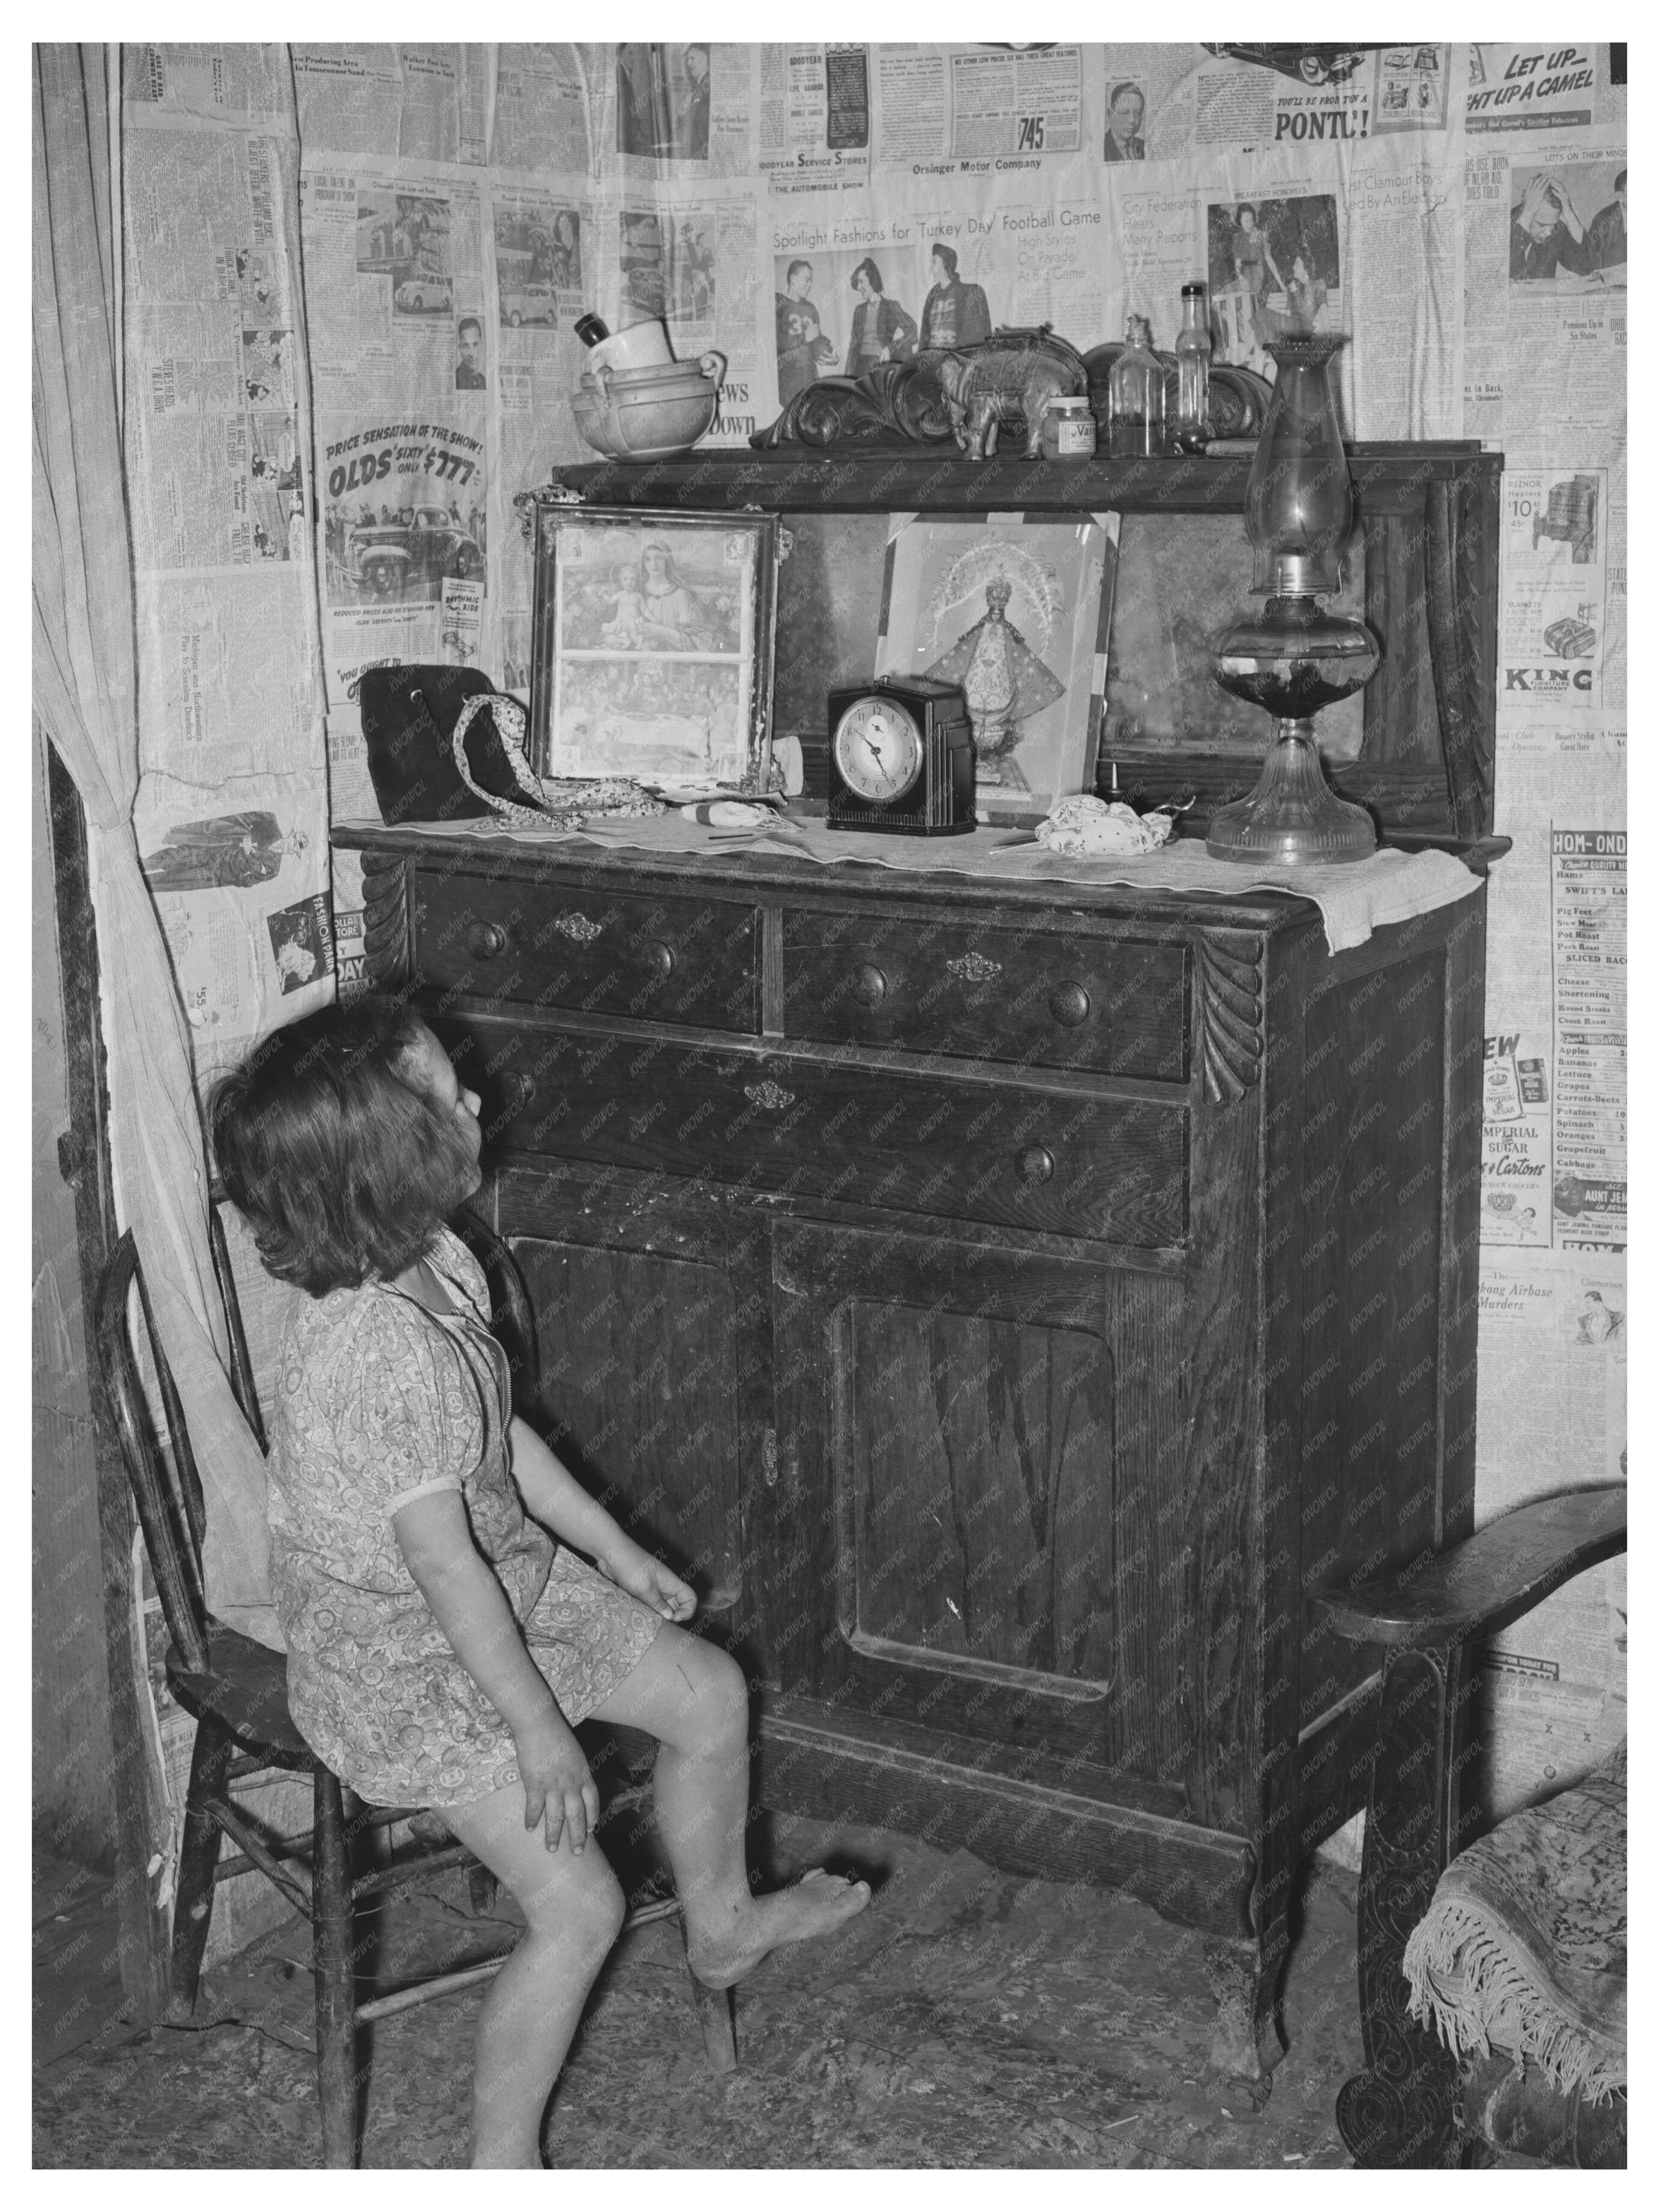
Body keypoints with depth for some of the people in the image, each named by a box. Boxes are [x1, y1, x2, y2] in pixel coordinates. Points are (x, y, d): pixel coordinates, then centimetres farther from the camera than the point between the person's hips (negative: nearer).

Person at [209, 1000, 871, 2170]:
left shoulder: (434, 1261, -5)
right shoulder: (381, 1351, -35)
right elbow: (443, 1567, -28)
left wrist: (614, 1549, 16)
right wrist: (539, 1730, -18)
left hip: (505, 1579, 9)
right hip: (400, 1656, -9)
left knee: (710, 1690, 14)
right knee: (580, 1906, -9)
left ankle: (722, 1922, 39)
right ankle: (501, 2166, 10)